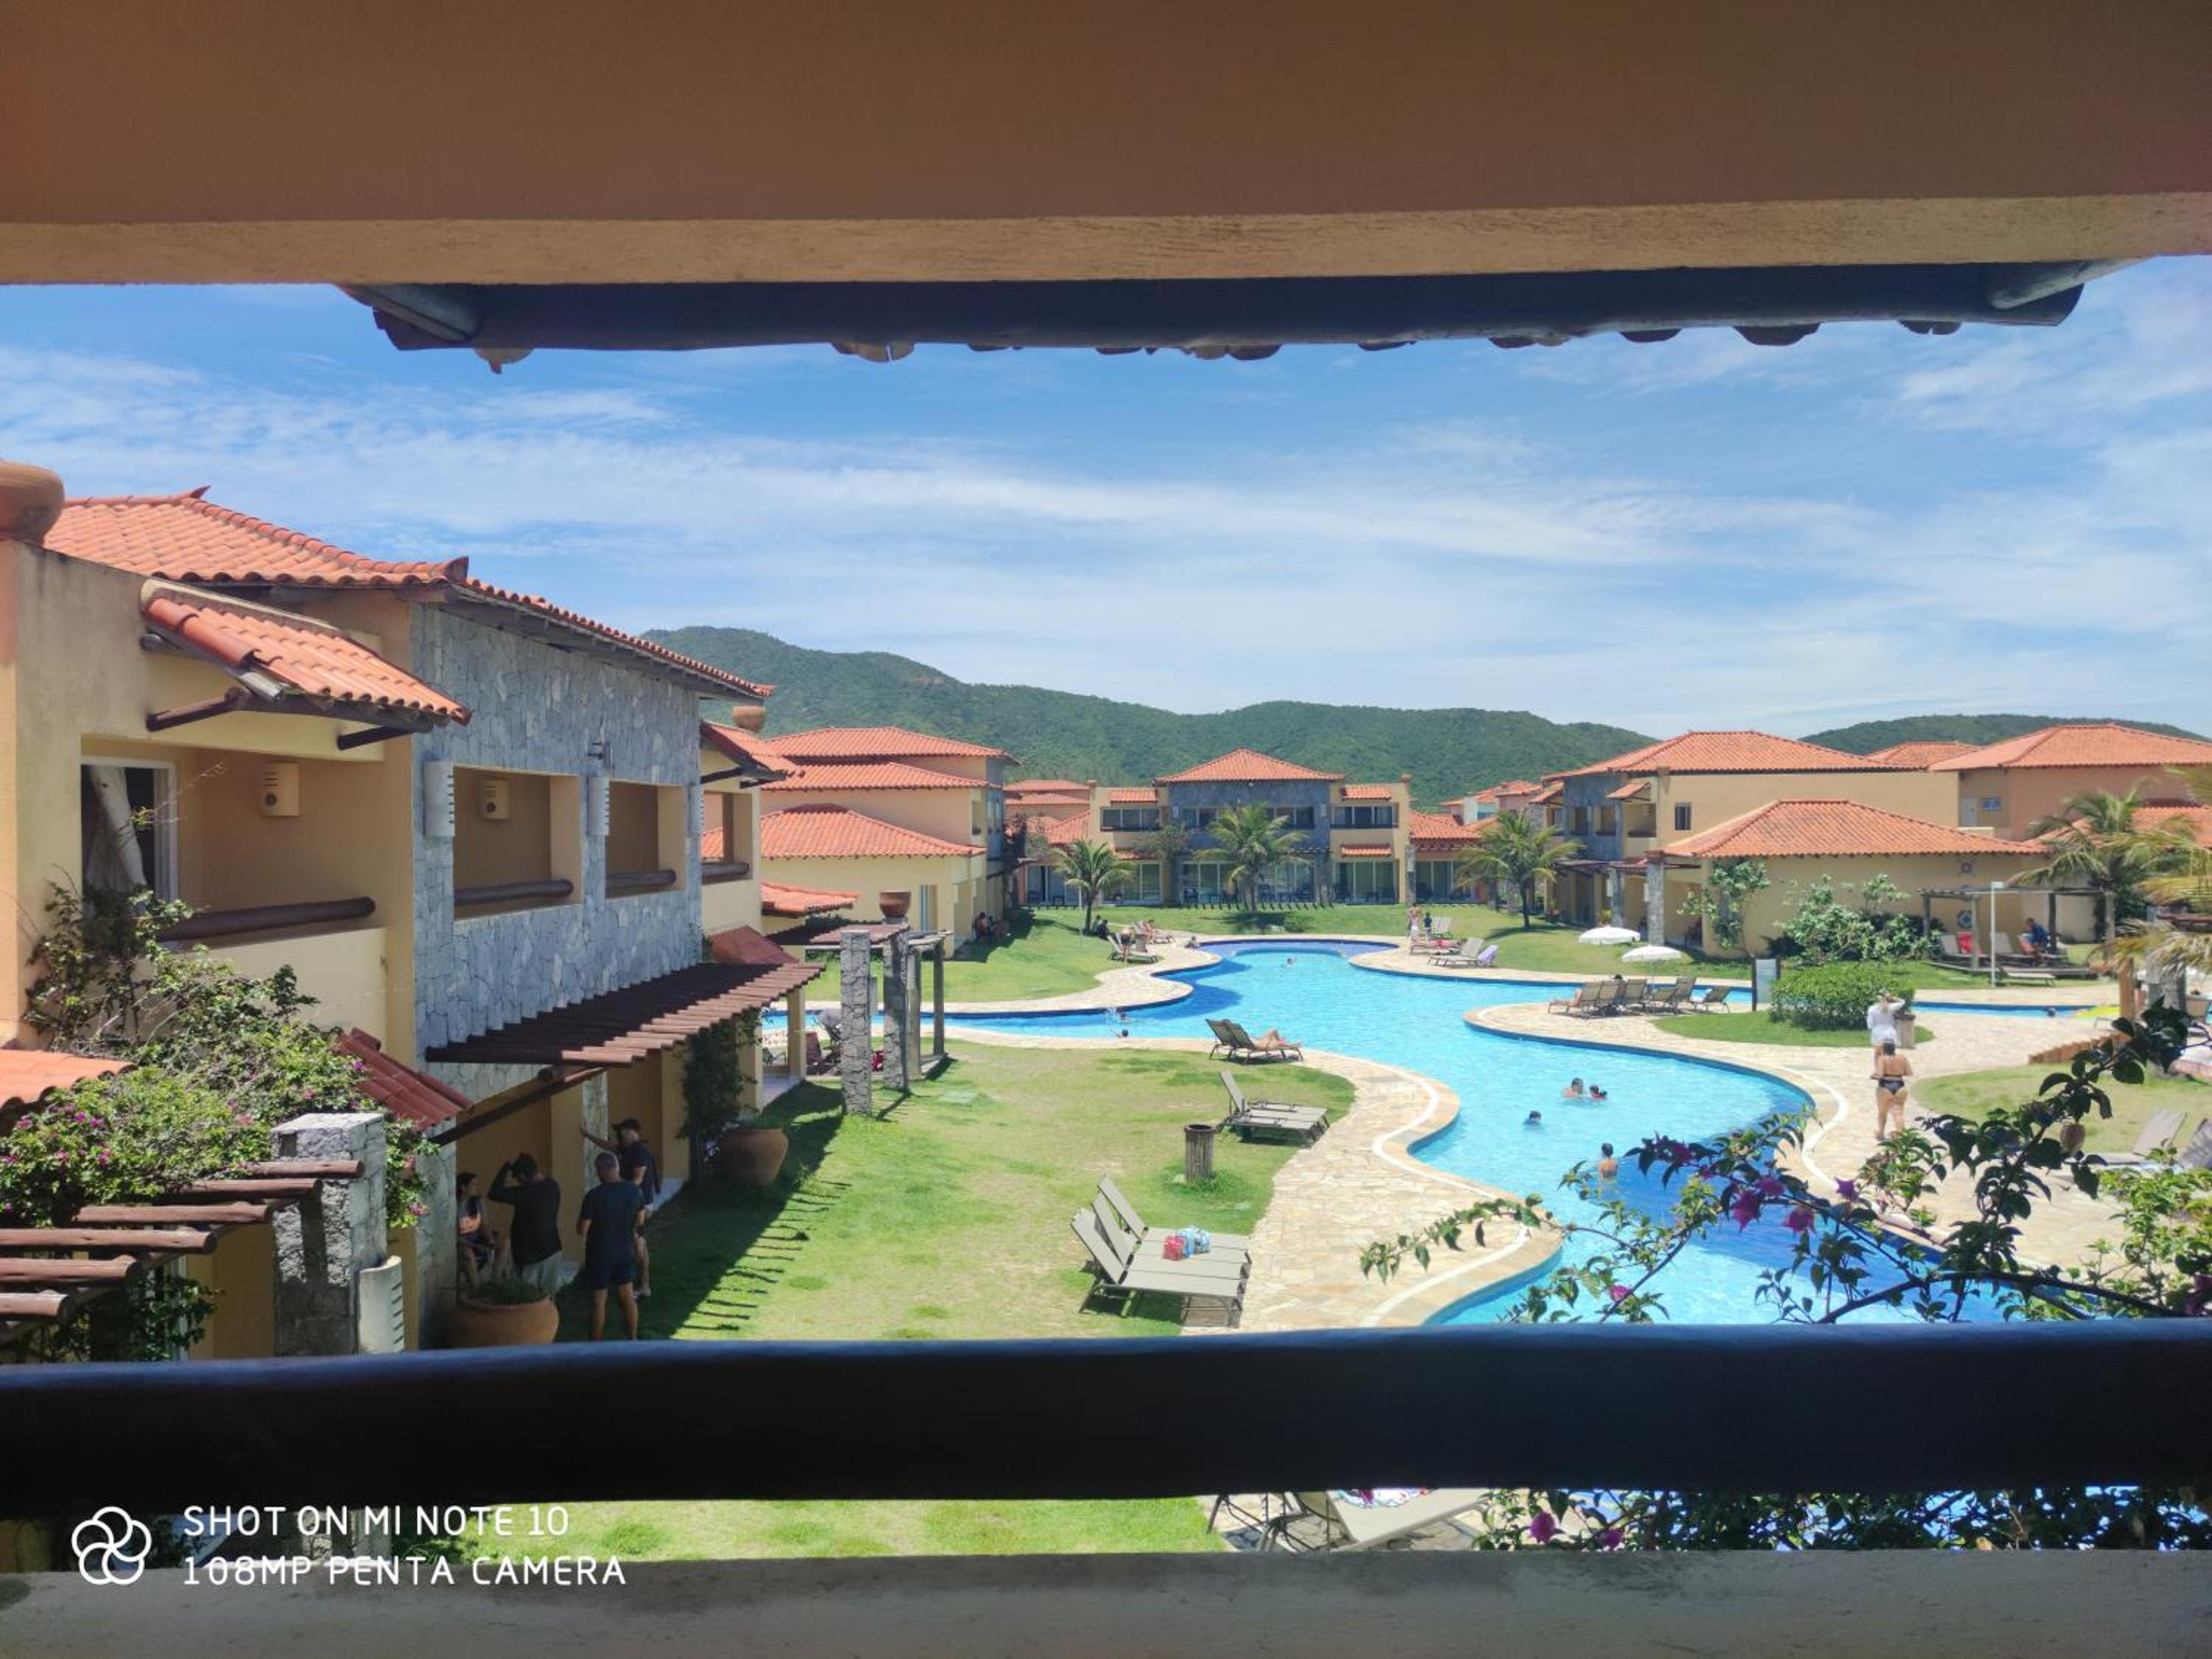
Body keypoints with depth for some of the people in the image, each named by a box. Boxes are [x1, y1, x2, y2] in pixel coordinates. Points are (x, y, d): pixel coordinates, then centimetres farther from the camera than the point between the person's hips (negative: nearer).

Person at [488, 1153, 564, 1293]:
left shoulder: (526, 1193, -26)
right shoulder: (552, 1185, -3)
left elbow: (495, 1193, -23)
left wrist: (507, 1166, -18)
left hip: (531, 1254, -7)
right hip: (551, 1249, 7)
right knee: (548, 1295, 16)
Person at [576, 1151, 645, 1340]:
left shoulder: (594, 1196, -23)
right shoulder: (634, 1190, -8)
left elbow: (582, 1229, -16)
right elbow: (640, 1219, 7)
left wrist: (581, 1216, 4)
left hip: (600, 1255, -4)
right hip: (626, 1252, 4)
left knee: (599, 1302, 8)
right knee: (627, 1296, 17)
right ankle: (633, 1339, 26)